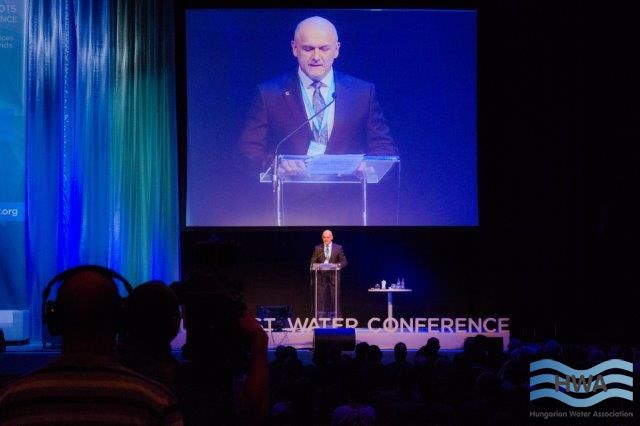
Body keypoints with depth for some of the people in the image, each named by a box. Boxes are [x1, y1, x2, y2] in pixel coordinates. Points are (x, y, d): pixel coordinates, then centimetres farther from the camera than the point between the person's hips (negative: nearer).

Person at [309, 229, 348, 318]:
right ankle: (321, 319, 2)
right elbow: (313, 262, 8)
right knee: (321, 298, -1)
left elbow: (344, 262, 4)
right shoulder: (318, 248, 9)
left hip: (333, 275, -1)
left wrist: (338, 265, -16)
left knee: (334, 298, -1)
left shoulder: (338, 248, 5)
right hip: (321, 276, 1)